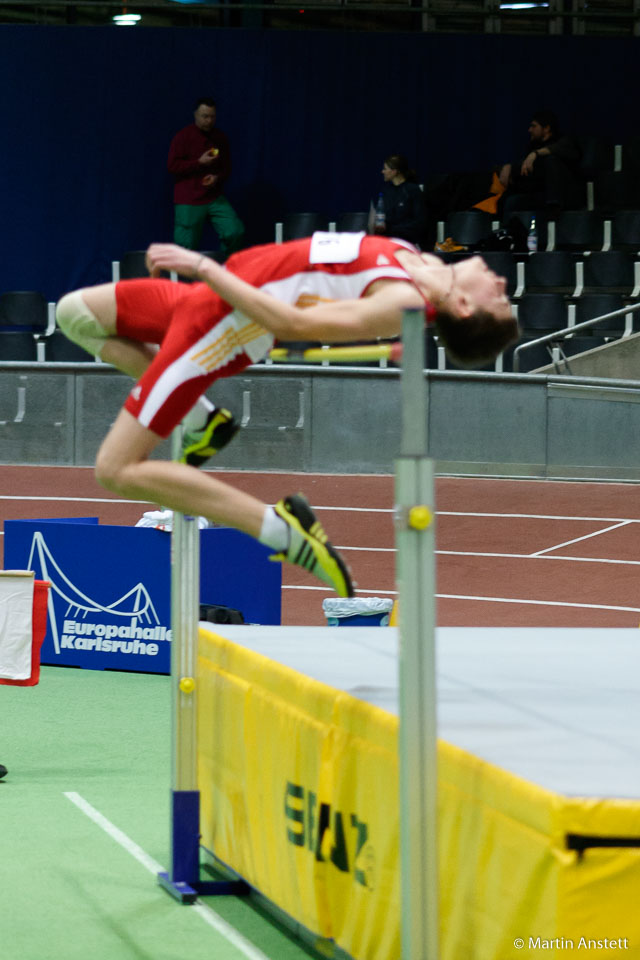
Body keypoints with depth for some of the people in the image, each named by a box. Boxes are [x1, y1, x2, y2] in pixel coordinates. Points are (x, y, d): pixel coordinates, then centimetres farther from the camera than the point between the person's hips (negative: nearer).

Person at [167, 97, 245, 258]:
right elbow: (173, 166, -7)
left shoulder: (220, 138, 10)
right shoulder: (183, 137, -3)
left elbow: (227, 167, 16)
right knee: (187, 245, -4)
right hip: (188, 201, -3)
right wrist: (199, 162, -15)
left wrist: (218, 177, -7)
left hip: (215, 198, 3)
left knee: (235, 231, -13)